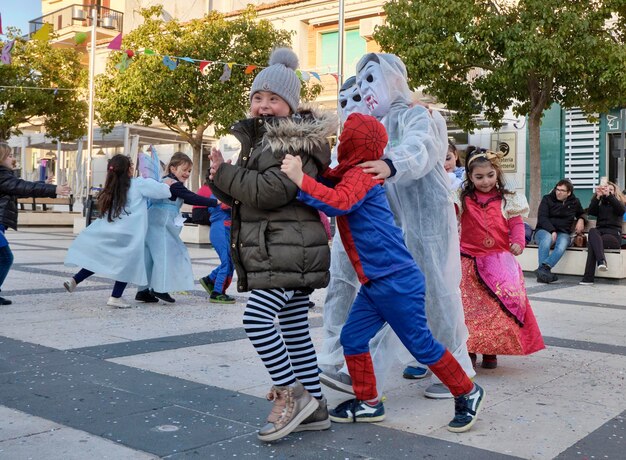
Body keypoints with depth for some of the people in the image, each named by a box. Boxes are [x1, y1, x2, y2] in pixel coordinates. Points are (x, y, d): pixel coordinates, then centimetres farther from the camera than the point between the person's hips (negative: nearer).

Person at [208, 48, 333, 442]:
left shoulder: (297, 141, -9)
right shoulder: (259, 137, 20)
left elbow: (270, 191, -22)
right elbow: (240, 195, 21)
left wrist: (224, 171, -11)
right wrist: (222, 176, 0)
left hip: (288, 249, -9)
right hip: (277, 249, 9)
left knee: (258, 320, -16)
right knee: (295, 328, 9)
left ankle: (292, 393, -1)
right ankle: (314, 408, 16)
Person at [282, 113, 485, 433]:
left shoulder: (360, 175, -16)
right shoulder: (348, 176, 15)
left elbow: (339, 203, -34)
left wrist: (301, 179, -37)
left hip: (397, 280, -9)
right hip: (374, 283, 9)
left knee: (420, 344, 1)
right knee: (352, 338, 9)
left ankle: (467, 393, 18)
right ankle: (368, 403, 21)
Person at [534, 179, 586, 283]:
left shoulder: (575, 202, 16)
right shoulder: (547, 199, 5)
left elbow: (581, 213, 37)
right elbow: (542, 217, -6)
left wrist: (581, 219, 11)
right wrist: (552, 231, -21)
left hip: (563, 232, 2)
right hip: (544, 230, -2)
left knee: (562, 245, -37)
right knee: (547, 238, -41)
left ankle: (543, 268, -51)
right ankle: (544, 271, -46)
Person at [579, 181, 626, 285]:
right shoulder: (599, 204, 23)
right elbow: (590, 212, 0)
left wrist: (608, 195, -19)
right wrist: (598, 196, -14)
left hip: (614, 235, -2)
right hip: (599, 233, 2)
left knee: (592, 242, -32)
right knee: (592, 230, -36)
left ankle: (588, 277, -40)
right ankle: (601, 260, -52)